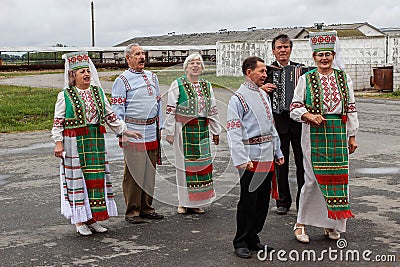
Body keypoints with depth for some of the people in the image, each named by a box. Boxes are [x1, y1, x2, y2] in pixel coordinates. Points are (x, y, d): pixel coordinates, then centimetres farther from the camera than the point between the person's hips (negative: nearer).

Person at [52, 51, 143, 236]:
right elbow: (58, 122, -3)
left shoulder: (98, 92, 12)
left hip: (96, 142, 5)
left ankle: (92, 218, 15)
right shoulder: (65, 95, -1)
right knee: (77, 178, -1)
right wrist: (58, 143, -10)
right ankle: (80, 221, 7)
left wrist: (125, 131, 11)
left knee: (96, 177, 5)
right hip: (74, 143, -4)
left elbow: (110, 116, 15)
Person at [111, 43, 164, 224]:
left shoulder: (152, 77, 16)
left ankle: (146, 208, 20)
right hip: (133, 131, -6)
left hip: (151, 131, 6)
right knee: (134, 173, -4)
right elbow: (117, 109, -5)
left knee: (150, 171, 10)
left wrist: (159, 127, 18)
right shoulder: (123, 80, -3)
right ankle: (132, 212, 4)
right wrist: (120, 133, -10)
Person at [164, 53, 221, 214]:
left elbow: (213, 110, 17)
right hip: (183, 129, -4)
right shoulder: (177, 84, -1)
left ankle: (196, 202, 15)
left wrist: (215, 131, 16)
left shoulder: (207, 86, 14)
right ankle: (183, 203, 10)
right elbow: (170, 110, -4)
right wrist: (170, 132, -7)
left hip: (202, 130, 5)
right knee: (184, 163, -1)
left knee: (202, 163, 5)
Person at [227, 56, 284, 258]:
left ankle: (253, 238, 24)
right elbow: (234, 131, -14)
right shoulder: (238, 98, -9)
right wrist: (242, 160, -21)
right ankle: (241, 243, 10)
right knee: (248, 200, -2)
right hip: (251, 157, -8)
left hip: (267, 158, 8)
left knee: (263, 200, 12)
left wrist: (278, 152, 20)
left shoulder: (264, 95, 17)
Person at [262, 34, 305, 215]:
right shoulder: (268, 71, 4)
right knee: (280, 164, 7)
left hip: (299, 122, 1)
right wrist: (263, 88, -15)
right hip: (278, 123, -1)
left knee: (302, 163, 4)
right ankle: (283, 201, 19)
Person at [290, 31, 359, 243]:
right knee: (313, 179, -4)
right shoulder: (306, 79, 1)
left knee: (337, 176, 4)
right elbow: (295, 107, 1)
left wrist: (352, 136, 9)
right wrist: (309, 115, -18)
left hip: (338, 134, 3)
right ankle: (301, 223, 11)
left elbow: (351, 109, 11)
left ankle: (332, 224, 18)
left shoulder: (344, 78, 10)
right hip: (314, 134, -3)